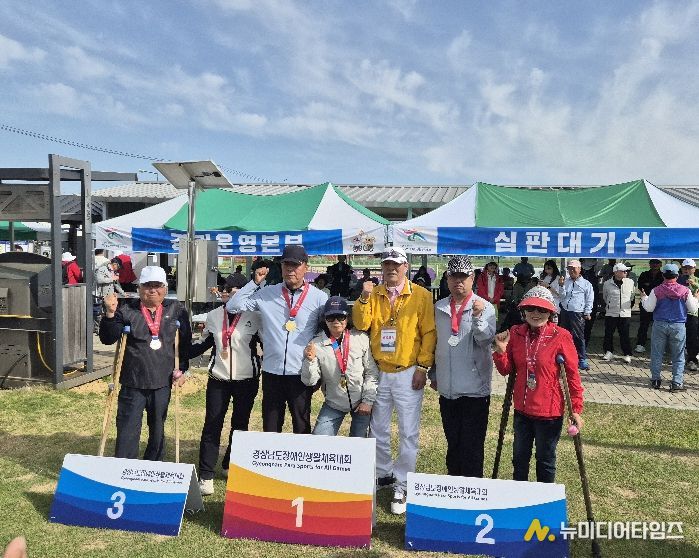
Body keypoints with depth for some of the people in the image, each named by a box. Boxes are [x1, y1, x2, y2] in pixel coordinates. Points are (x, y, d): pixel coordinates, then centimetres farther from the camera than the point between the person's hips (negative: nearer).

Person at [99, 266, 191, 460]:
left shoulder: (177, 310, 2)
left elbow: (185, 342, 8)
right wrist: (110, 314, -22)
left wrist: (183, 369, 3)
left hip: (162, 383, 2)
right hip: (133, 384, -2)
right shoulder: (127, 311, -4)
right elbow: (107, 339, -8)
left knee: (158, 431, 16)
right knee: (128, 431, 0)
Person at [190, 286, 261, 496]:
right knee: (212, 425, -2)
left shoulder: (254, 317, -7)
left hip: (246, 380, -1)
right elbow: (204, 343, 15)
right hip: (218, 379, 2)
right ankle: (206, 476, 6)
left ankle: (230, 465, 34)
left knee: (240, 424, 12)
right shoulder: (213, 316, 4)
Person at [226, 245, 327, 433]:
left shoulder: (319, 297, 0)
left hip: (302, 373, -1)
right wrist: (255, 282, -1)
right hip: (272, 372, 2)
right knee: (270, 427, 12)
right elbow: (232, 306, 2)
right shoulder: (267, 294, 4)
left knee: (302, 427, 9)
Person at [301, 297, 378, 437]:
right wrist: (310, 360, -25)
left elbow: (372, 372, -5)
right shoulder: (316, 344, -9)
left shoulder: (361, 339, -11)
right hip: (333, 404, 1)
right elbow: (310, 381, -8)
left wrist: (368, 400, -8)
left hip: (361, 403, -1)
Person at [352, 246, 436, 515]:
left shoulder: (421, 296, -4)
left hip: (407, 374, -3)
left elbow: (429, 333, -6)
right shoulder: (373, 294, 6)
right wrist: (364, 298, -18)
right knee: (378, 429, 15)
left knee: (408, 433, 2)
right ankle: (384, 474, 35)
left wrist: (422, 366, -10)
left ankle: (402, 486, 15)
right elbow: (361, 325, -5)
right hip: (378, 372, 4)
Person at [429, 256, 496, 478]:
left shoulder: (485, 307, -5)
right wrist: (433, 373, 17)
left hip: (474, 389, -4)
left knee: (472, 446, 2)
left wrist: (478, 317, -35)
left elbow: (487, 339, -19)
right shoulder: (439, 308, 8)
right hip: (447, 389, 5)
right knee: (453, 443, 17)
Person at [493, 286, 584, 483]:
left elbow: (572, 375, -9)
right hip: (522, 409, 5)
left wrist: (576, 409, -10)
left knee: (545, 460, 14)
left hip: (549, 411, -4)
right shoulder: (515, 334, -3)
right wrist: (501, 351, -15)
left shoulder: (560, 337, -14)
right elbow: (506, 370, 3)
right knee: (519, 458, 20)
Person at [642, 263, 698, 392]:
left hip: (659, 325, 0)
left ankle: (655, 380, 14)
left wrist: (643, 297, 14)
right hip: (678, 326, 0)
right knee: (678, 356, 7)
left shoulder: (656, 291, -7)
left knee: (657, 355, 9)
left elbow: (649, 308, -2)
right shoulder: (685, 291, -5)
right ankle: (677, 383, 5)